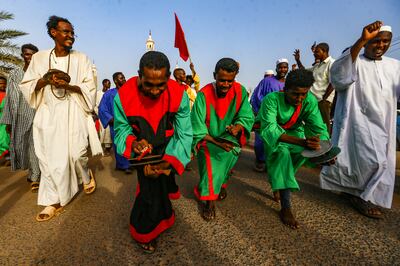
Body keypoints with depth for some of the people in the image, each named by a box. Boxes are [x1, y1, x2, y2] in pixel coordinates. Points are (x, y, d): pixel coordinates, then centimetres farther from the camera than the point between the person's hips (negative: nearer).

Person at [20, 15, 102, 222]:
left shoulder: (81, 59, 4)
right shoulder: (39, 58, 9)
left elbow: (90, 88, -1)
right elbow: (26, 87, 8)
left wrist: (68, 85, -18)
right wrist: (46, 79, -12)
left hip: (73, 113, -2)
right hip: (48, 114, 2)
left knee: (77, 153, -7)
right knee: (50, 157, 2)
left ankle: (86, 175, 28)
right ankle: (54, 201, 14)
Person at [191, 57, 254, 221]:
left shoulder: (240, 91, -8)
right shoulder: (204, 94, -16)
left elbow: (247, 117, -9)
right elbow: (198, 130, -15)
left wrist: (237, 127, -31)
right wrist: (217, 142, -22)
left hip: (229, 138, 4)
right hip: (208, 139, -4)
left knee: (229, 152, -20)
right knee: (209, 155, -27)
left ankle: (221, 183, 11)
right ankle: (210, 199, -12)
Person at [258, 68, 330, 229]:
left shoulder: (310, 101, -16)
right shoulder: (272, 100, -28)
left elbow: (319, 128, -17)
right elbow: (269, 130, -38)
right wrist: (302, 142, -50)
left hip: (295, 132, 5)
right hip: (273, 134, -5)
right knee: (282, 151, -32)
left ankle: (278, 182, 4)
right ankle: (286, 207, -28)